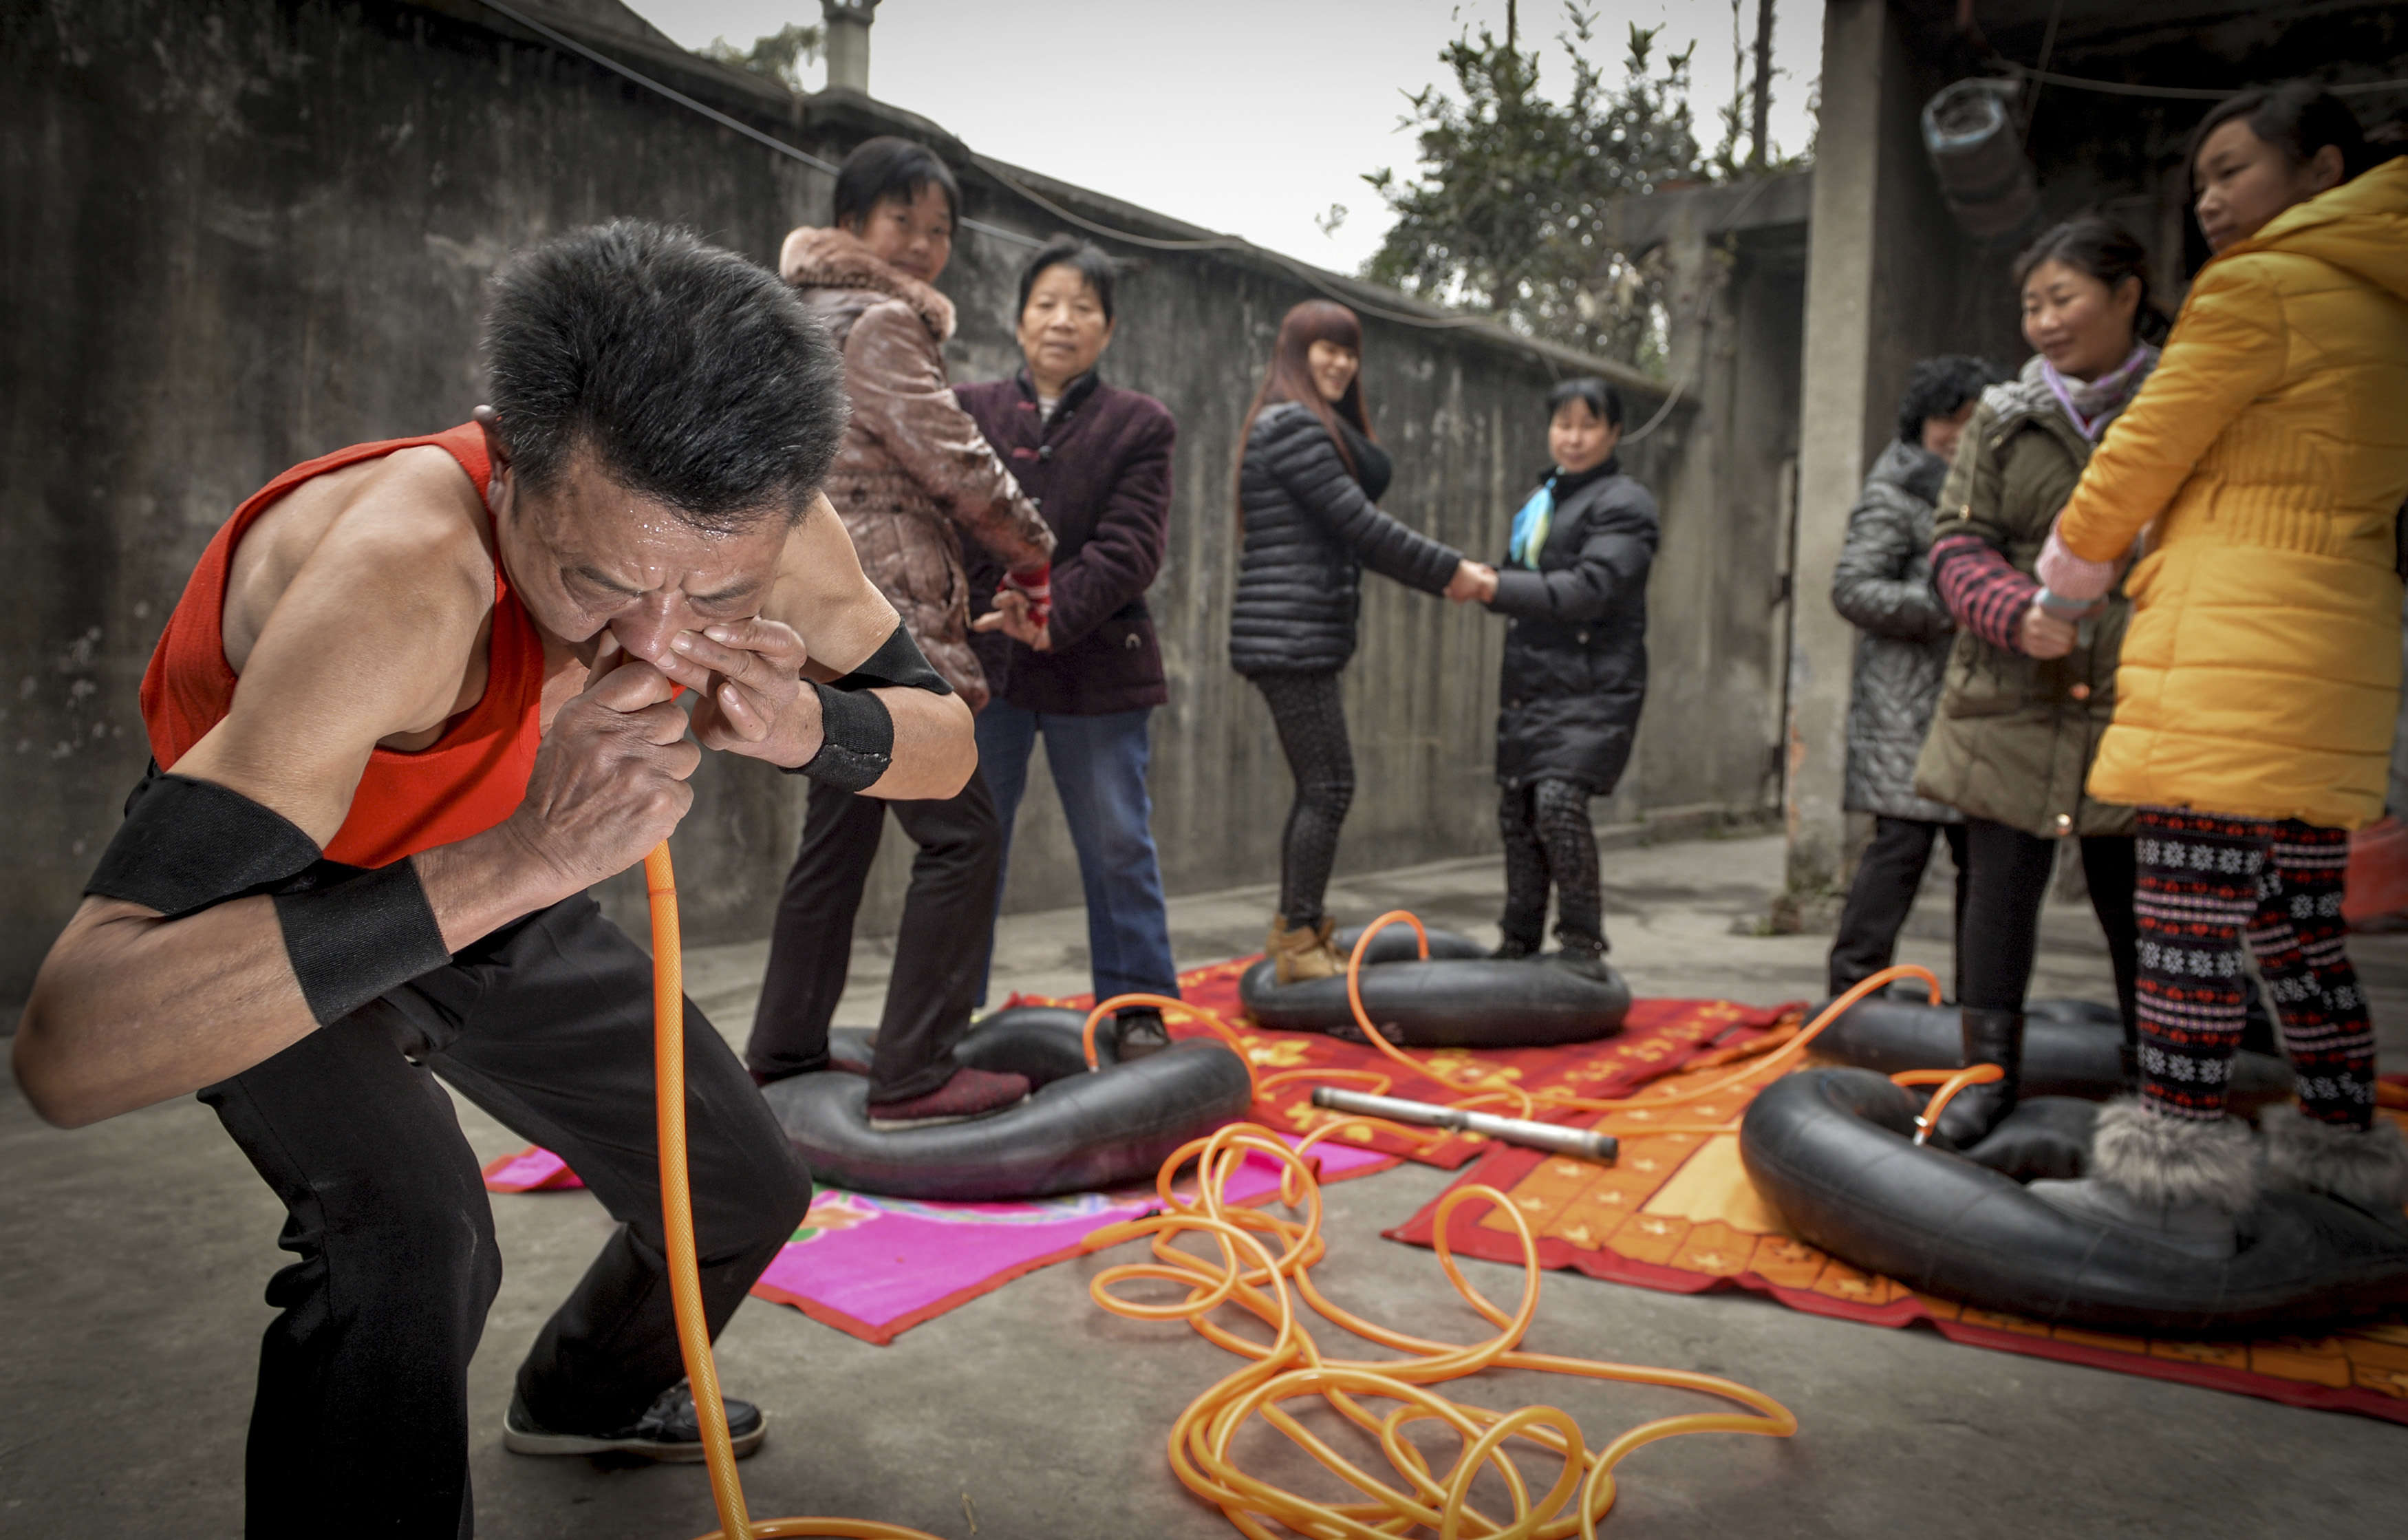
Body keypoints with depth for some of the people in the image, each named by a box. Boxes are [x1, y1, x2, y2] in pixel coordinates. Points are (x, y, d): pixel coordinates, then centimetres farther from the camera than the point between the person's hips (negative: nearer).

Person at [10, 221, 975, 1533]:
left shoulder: (744, 526, -27)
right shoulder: (397, 571, -44)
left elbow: (946, 744, -12)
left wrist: (807, 724, -35)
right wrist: (520, 860, -57)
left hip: (491, 893, 5)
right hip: (277, 916, -5)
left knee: (746, 1192, 11)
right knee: (406, 1228, -33)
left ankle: (587, 1395, 45)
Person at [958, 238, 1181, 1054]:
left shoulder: (1140, 425, 5)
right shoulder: (967, 411, 9)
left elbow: (1132, 547, -8)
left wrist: (1058, 617, -23)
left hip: (1096, 666, -1)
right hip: (980, 661, 2)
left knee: (1118, 849, 6)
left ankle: (1137, 1007, 19)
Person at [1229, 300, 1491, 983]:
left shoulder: (1312, 428, 23)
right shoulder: (1291, 425, -10)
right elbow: (1361, 524, -14)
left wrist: (1444, 577, 8)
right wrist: (1448, 570, -6)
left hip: (1307, 635, 10)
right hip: (1291, 635, -10)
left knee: (1317, 787, 13)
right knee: (1330, 786, -7)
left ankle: (1293, 929, 21)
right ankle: (1300, 943, 0)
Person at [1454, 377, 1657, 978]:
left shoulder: (1623, 504, -4)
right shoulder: (1538, 501, 21)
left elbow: (1587, 589, -17)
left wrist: (1501, 589, -25)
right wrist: (1488, 585, 1)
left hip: (1592, 686, -8)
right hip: (1530, 682, 8)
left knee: (1559, 799, -21)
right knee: (1516, 809, 8)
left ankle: (1582, 944, -7)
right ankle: (1519, 944, 20)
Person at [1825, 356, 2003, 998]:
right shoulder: (1893, 495, -3)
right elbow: (1852, 588, -12)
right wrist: (1947, 608, -18)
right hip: (1909, 711, -8)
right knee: (1903, 843, -11)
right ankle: (1855, 985, -3)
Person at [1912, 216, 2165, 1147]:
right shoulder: (2001, 417, 10)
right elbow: (1957, 542, 6)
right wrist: (2017, 613, -13)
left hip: (2133, 708, -1)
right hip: (2011, 702, 2)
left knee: (2138, 897, 7)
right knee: (2000, 886, 4)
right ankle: (1991, 1069, 15)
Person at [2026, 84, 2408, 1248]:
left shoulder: (2259, 288, -5)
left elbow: (2141, 458, -2)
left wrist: (2069, 571, 13)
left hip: (2233, 661, -9)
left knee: (2184, 932, -10)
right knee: (2300, 934, 15)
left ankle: (2172, 1183, -8)